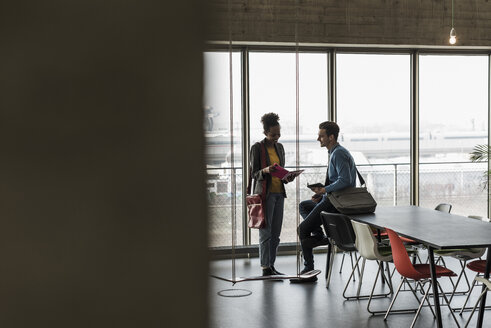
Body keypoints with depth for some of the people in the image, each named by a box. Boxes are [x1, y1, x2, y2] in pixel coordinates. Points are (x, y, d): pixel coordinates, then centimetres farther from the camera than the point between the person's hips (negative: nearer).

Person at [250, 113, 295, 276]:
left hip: (279, 193, 6)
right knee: (265, 232, -6)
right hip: (265, 193, -6)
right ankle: (265, 268, -1)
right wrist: (266, 170, -24)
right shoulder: (257, 148, -5)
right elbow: (254, 174, -5)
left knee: (276, 233, 7)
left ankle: (271, 265, 14)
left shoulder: (279, 147, 14)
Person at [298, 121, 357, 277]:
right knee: (303, 206, 28)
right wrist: (322, 193, 8)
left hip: (336, 203, -11)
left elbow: (345, 181, -29)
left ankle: (309, 268, 5)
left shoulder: (338, 154, -19)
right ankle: (318, 235, 10)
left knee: (302, 229, -4)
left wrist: (324, 190, -21)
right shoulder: (335, 152, 14)